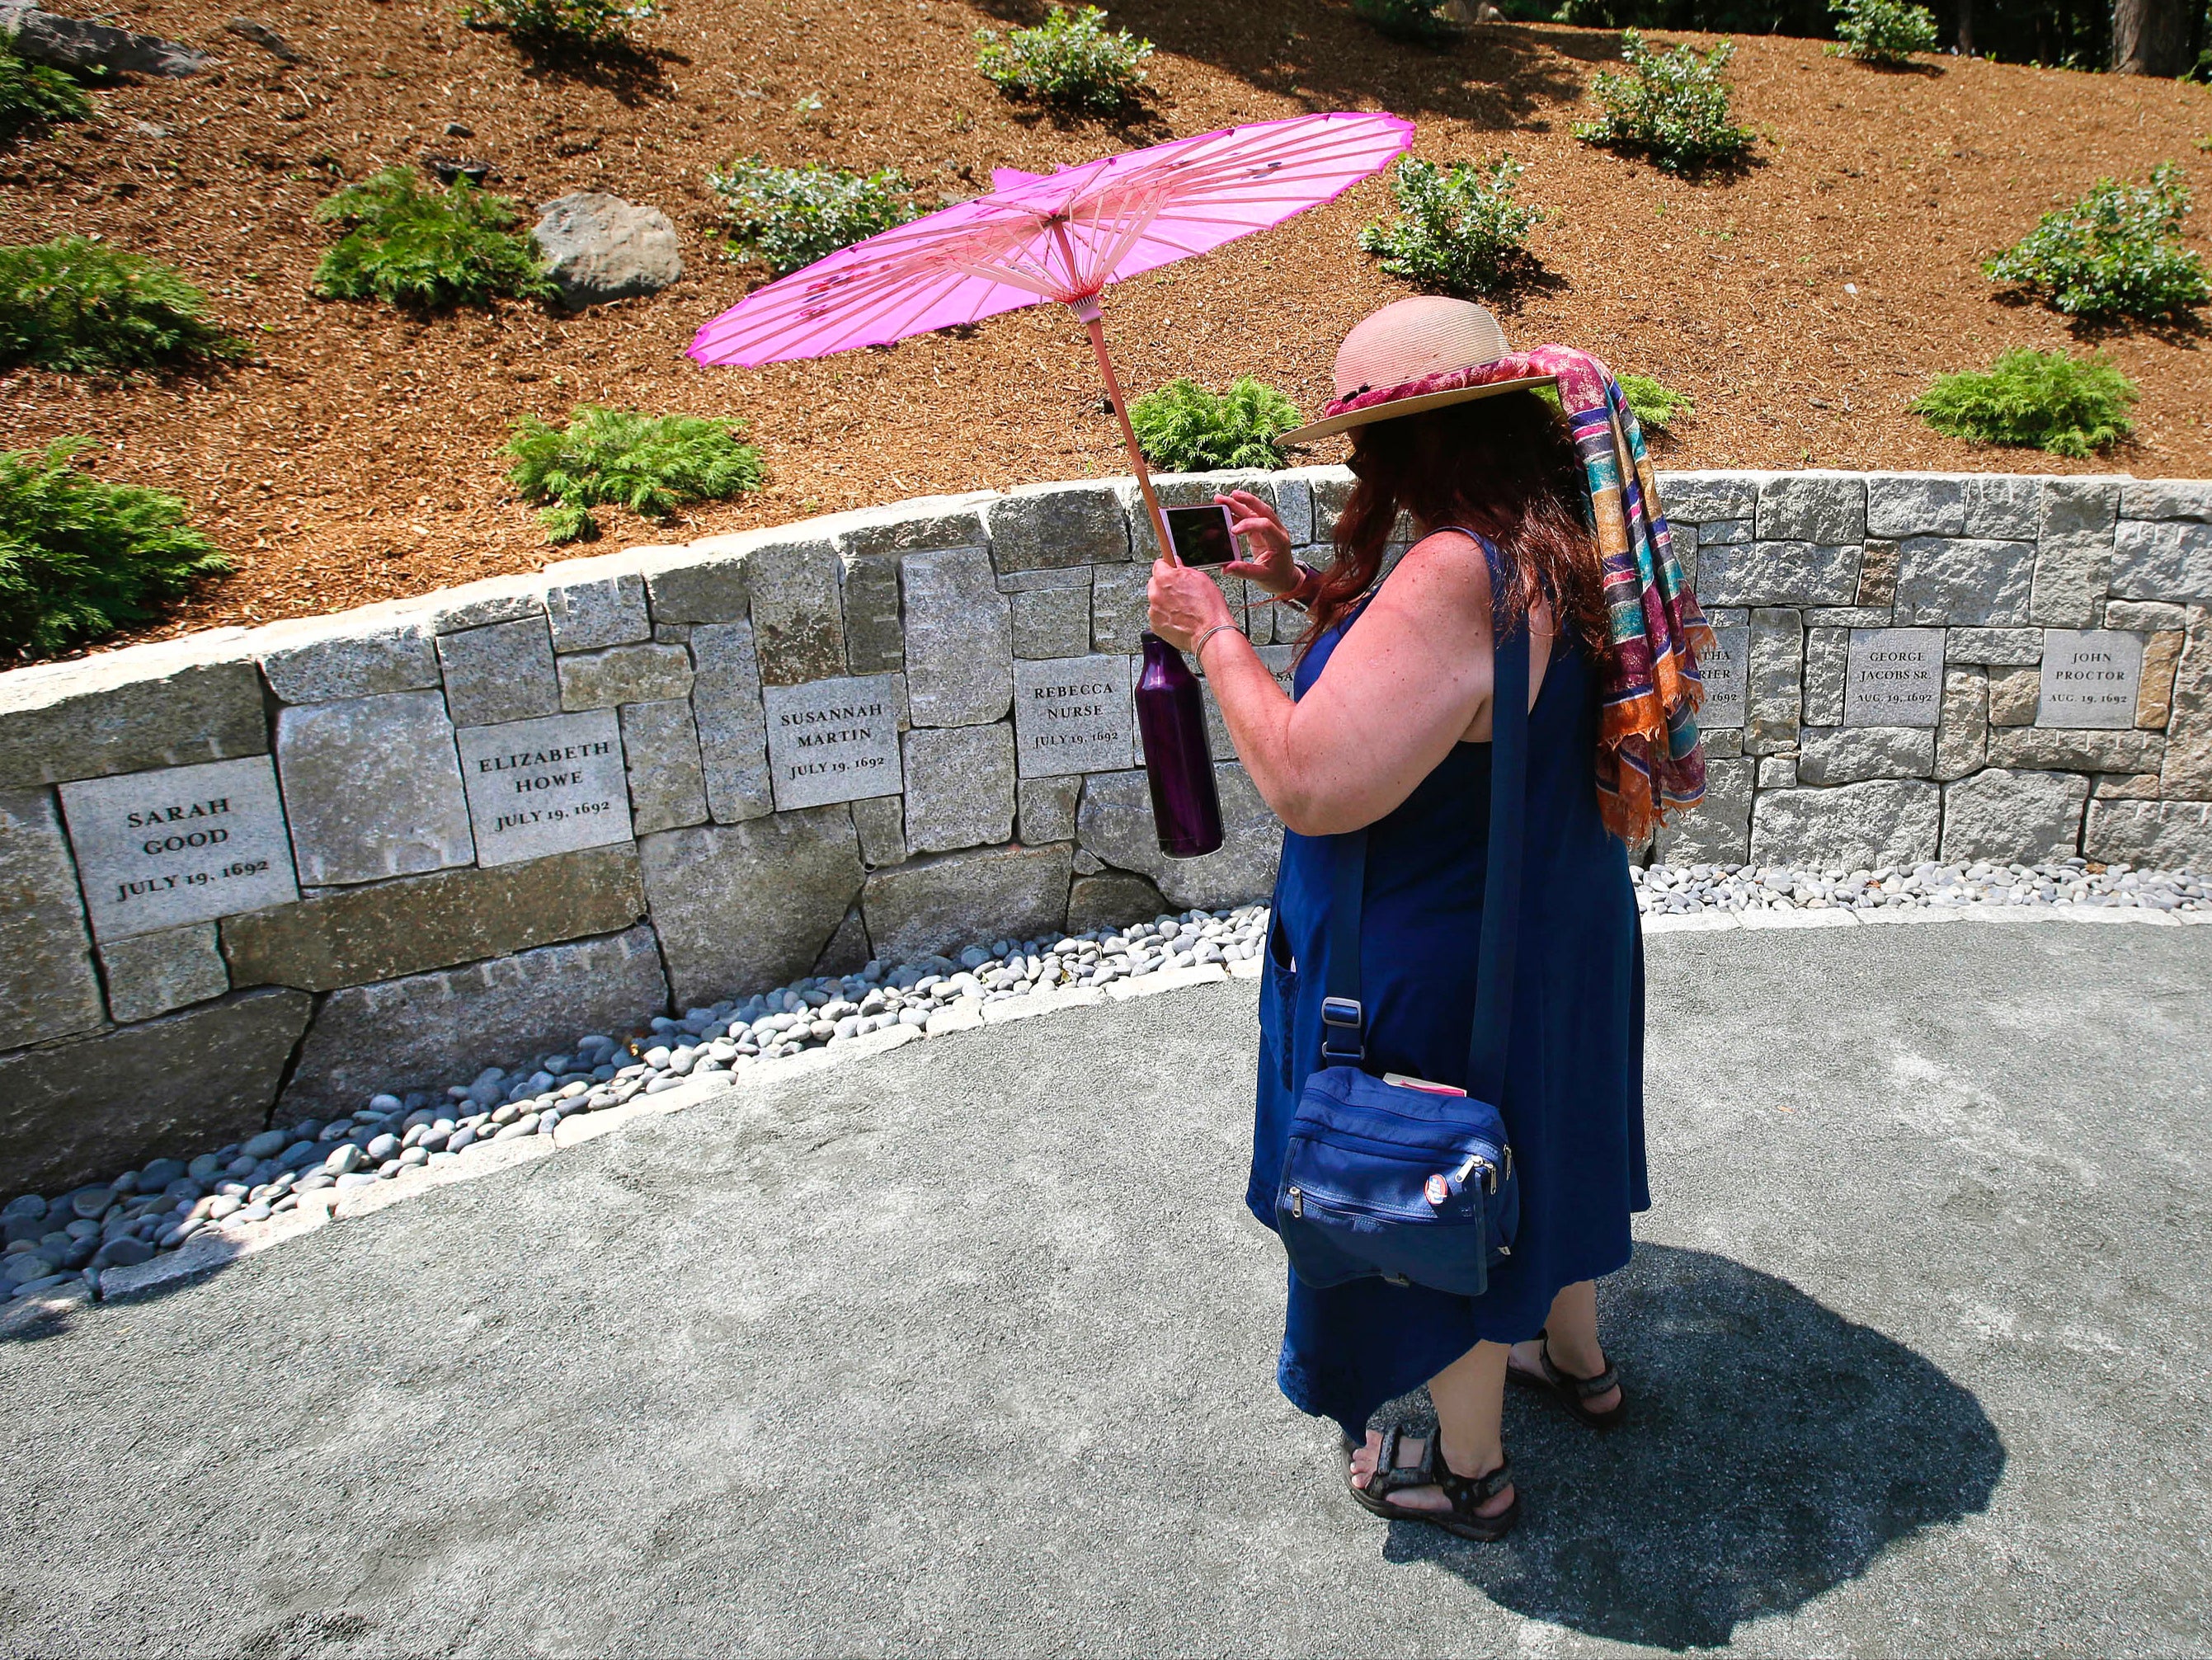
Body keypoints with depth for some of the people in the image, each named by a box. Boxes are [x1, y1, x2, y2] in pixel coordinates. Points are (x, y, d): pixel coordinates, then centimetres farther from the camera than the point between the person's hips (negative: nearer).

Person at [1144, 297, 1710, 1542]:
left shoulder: (1458, 575, -33)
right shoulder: (1559, 547, -1)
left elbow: (1311, 783, -35)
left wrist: (1214, 633, -21)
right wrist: (1298, 585, 4)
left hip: (1443, 979, -9)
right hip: (1563, 937, 9)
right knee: (1539, 1146, 30)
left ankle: (1471, 1472, 37)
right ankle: (1578, 1358, 56)